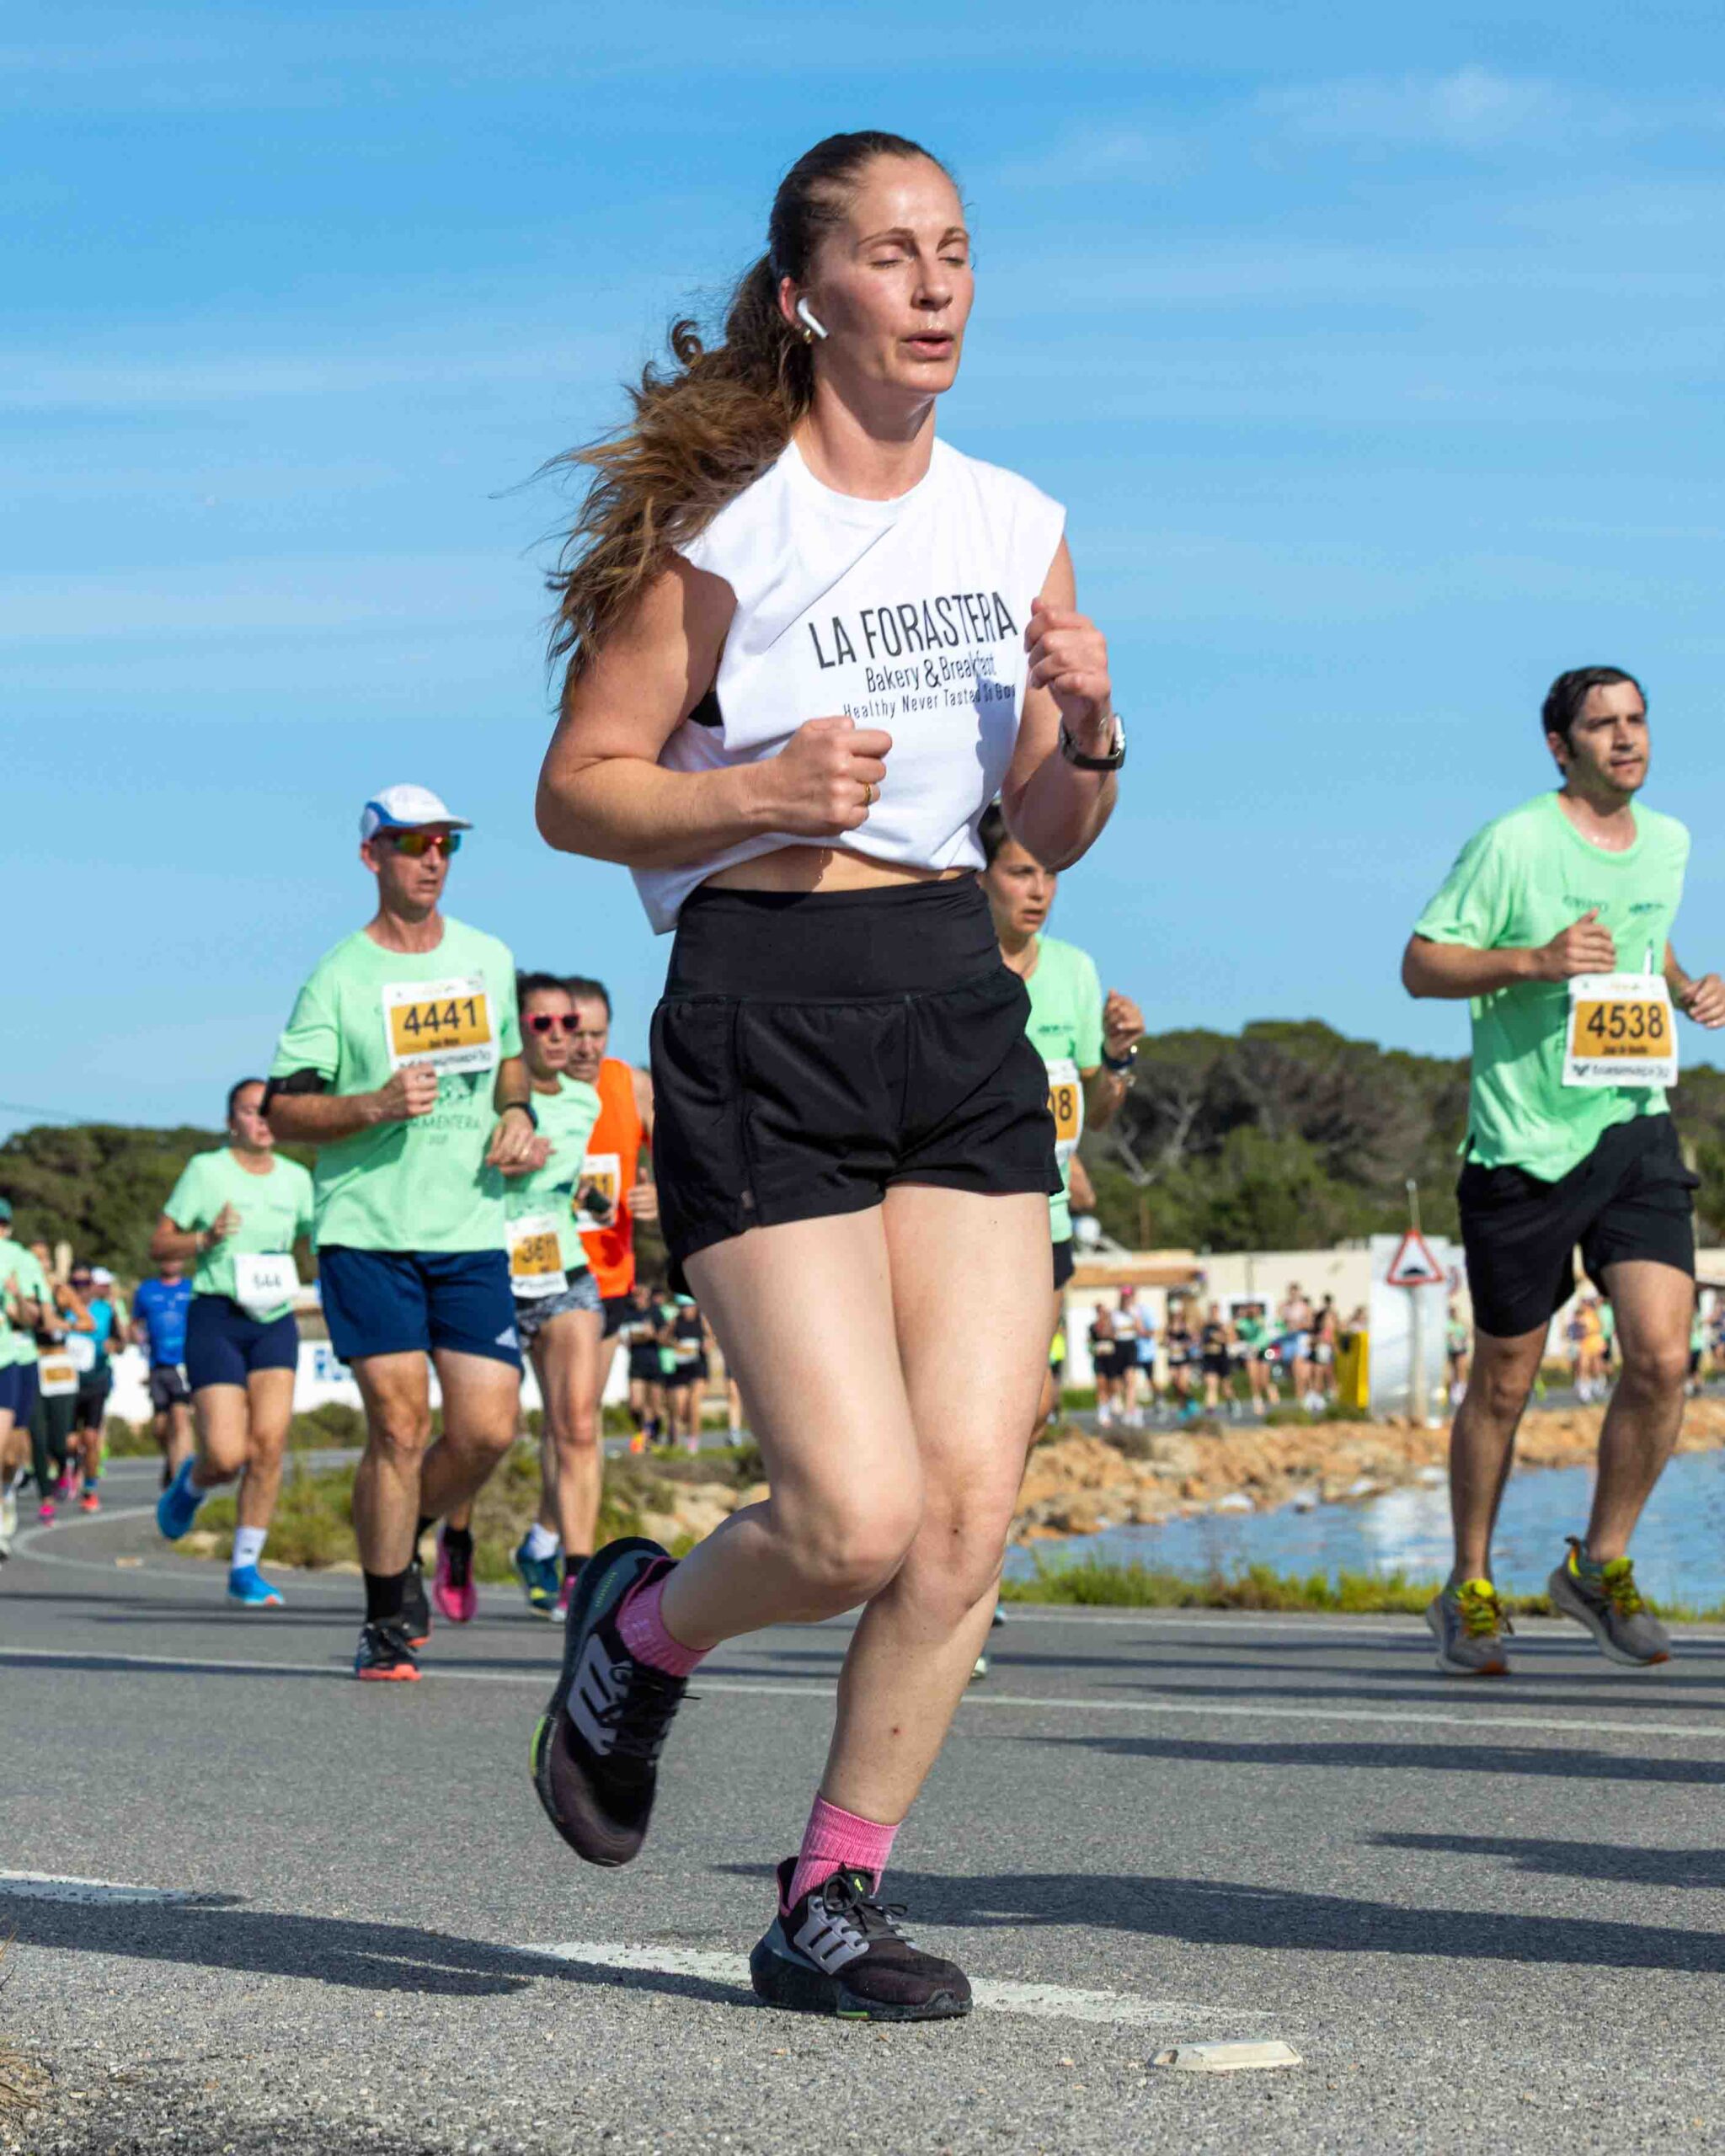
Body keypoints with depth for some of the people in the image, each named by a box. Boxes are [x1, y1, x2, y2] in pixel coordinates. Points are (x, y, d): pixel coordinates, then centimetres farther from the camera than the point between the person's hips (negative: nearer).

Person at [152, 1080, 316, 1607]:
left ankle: (246, 1569, -1)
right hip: (215, 1318, -3)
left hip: (275, 1321, 3)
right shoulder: (206, 1170, -2)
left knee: (269, 1442, -12)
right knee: (228, 1455, -13)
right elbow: (159, 1246, 0)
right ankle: (191, 1483, 25)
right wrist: (206, 1238, -18)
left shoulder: (296, 1178, 10)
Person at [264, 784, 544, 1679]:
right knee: (399, 1423, -9)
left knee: (487, 1427, -5)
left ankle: (406, 1536, 25)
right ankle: (387, 1622, 6)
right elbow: (281, 1111, -4)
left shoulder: (489, 959, 12)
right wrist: (375, 1106, -19)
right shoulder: (338, 977, -2)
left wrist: (518, 1119, 8)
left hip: (472, 1229, 4)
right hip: (366, 1230, -4)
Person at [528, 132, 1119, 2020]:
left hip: (963, 1014, 5)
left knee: (971, 1508, -3)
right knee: (857, 1523, -12)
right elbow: (576, 792, -3)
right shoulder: (718, 527, -5)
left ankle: (829, 1901, 12)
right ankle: (639, 1625, 22)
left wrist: (1087, 734, -3)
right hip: (761, 1026, -5)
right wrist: (758, 791, -19)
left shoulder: (1013, 525, 12)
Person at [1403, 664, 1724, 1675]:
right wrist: (1534, 963, -22)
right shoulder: (1513, 844, -8)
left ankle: (1602, 1563, 9)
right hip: (1524, 1142, -4)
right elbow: (1421, 963, -8)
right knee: (1504, 1383, 5)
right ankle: (1470, 1591, 22)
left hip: (1636, 1131, 5)